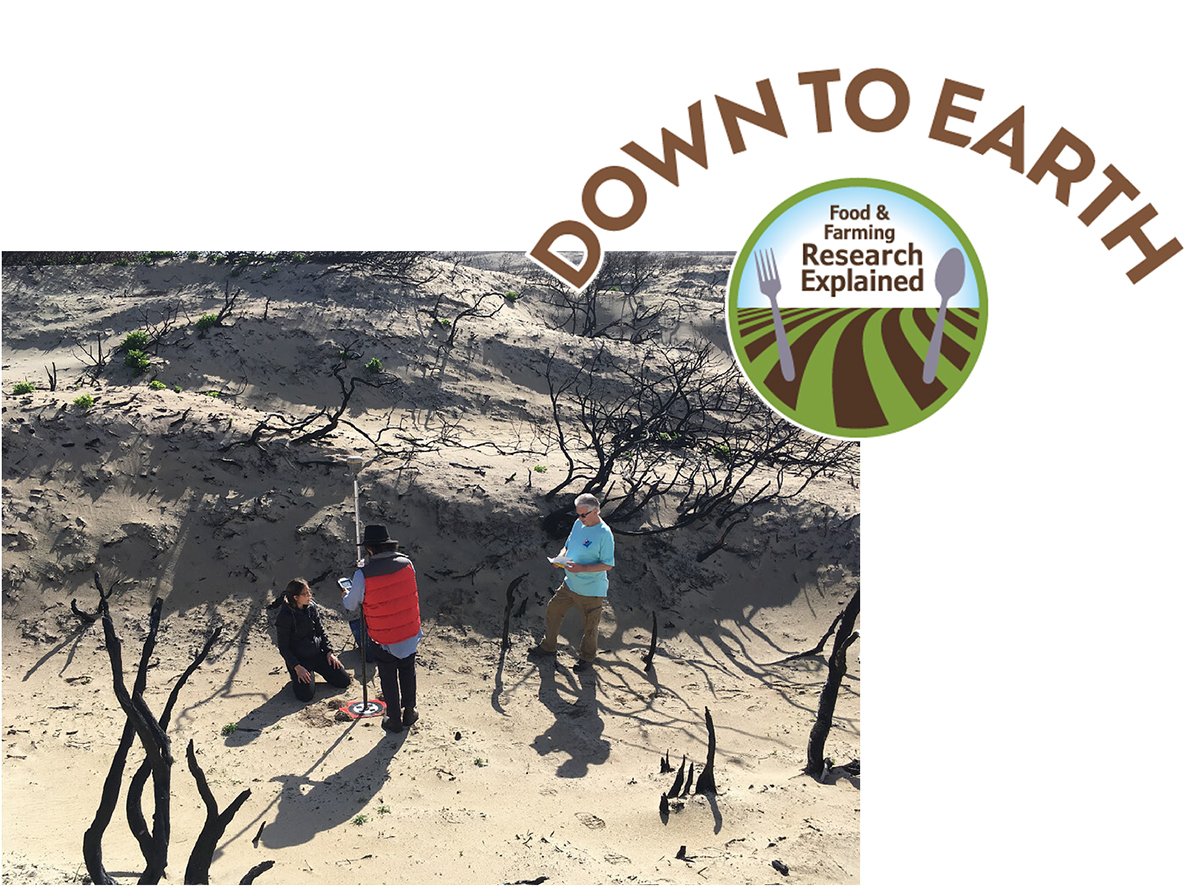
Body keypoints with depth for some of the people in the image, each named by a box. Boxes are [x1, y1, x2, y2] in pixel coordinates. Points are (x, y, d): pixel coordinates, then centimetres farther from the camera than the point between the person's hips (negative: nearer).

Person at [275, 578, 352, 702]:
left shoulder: (311, 607, 0)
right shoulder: (285, 617, -18)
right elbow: (283, 647, -13)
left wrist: (329, 652, 2)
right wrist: (297, 667, -20)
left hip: (317, 653, 6)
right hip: (299, 659, -6)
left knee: (344, 681, 1)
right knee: (306, 695, -22)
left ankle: (316, 670, 22)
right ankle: (297, 677, 10)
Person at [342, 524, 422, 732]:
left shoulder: (363, 574, -21)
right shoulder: (407, 564, -12)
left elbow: (351, 604, -5)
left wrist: (345, 597, 19)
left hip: (384, 638, -3)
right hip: (410, 632, 3)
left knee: (388, 678, 15)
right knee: (408, 671, 23)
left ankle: (394, 719, 25)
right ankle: (409, 711, 35)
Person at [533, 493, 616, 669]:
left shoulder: (604, 534, -22)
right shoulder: (579, 523, 1)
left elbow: (608, 564, -20)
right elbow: (569, 544, 15)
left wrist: (582, 568, -28)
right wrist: (561, 556, -6)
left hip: (591, 590, -7)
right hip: (570, 584, 8)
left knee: (590, 625, 9)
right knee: (553, 609, 17)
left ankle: (587, 657, 32)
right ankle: (549, 645, 39)